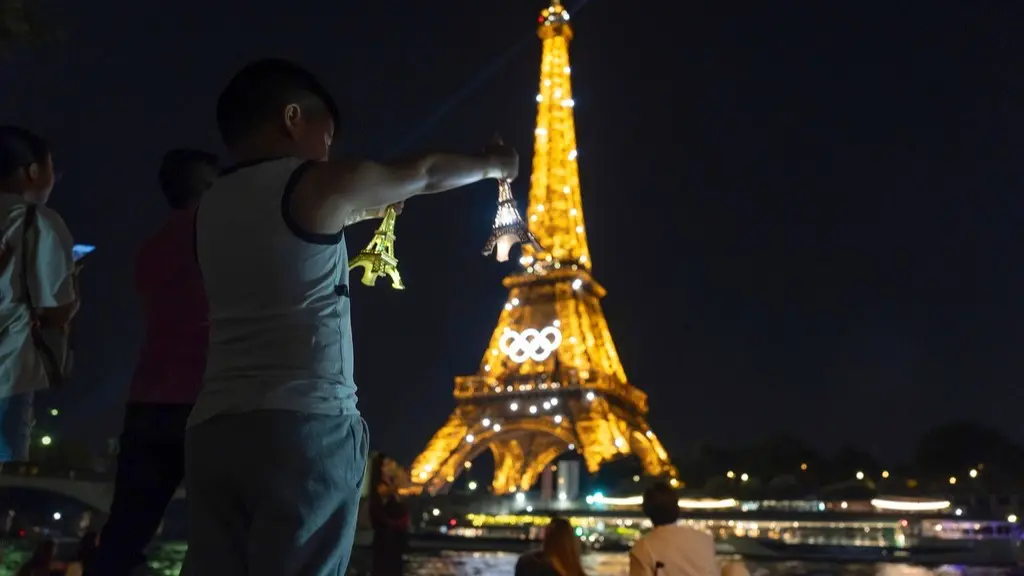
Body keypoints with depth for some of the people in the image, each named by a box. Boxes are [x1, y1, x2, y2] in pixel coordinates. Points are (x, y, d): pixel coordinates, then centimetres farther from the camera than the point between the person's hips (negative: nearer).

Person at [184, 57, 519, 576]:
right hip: (305, 426, -6)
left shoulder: (212, 206, 17)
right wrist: (492, 164, 31)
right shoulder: (319, 186, -1)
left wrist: (357, 212, 43)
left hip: (213, 429, 7)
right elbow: (424, 172, 14)